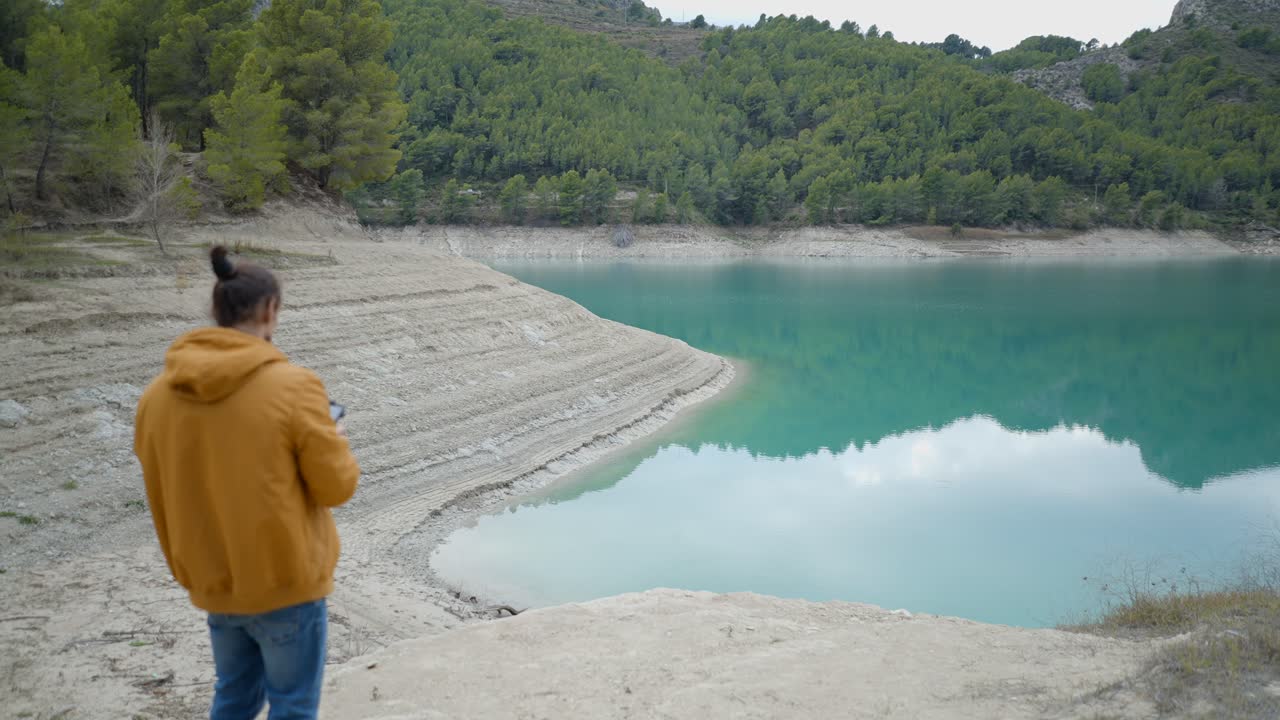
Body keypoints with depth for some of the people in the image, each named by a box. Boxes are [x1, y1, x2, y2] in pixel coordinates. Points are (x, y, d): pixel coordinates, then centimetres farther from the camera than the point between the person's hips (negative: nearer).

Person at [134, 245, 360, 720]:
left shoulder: (157, 396, -3)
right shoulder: (293, 386, -19)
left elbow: (163, 495, 7)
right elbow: (337, 486, -12)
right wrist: (334, 442, 7)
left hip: (214, 583, 5)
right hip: (288, 578, -5)